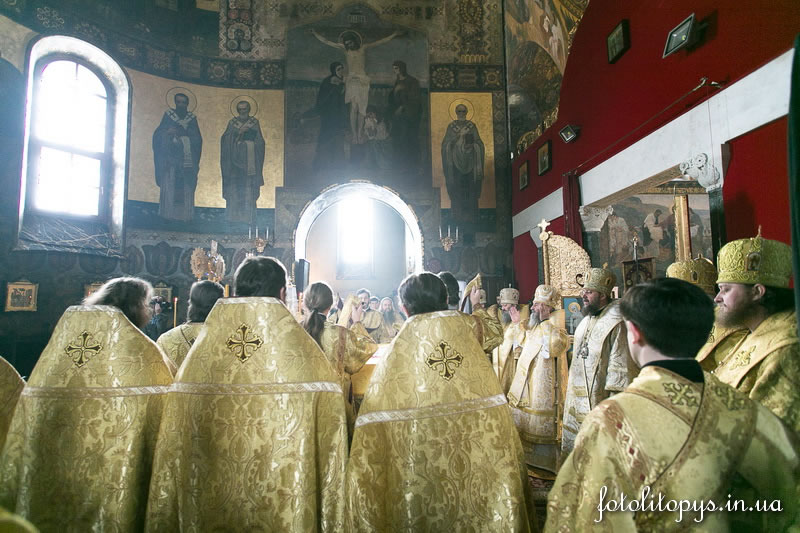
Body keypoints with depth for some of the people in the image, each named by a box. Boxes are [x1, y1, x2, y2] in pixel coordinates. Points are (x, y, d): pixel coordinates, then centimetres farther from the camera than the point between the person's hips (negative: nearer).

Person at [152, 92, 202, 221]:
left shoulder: (192, 118, 12)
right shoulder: (168, 115, 11)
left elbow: (198, 139, 5)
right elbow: (158, 135, 7)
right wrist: (167, 132, -14)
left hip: (188, 159, 1)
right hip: (171, 157, -1)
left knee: (187, 188, -7)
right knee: (169, 185, -10)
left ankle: (185, 215, -6)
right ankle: (169, 214, -10)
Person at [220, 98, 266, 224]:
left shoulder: (254, 122, 10)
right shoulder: (232, 123, 11)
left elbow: (260, 142, 5)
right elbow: (225, 139, -2)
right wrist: (238, 132, -11)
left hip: (250, 160, 0)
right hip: (235, 160, 0)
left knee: (249, 189, -7)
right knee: (234, 188, -5)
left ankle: (248, 217, -5)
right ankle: (234, 217, 0)